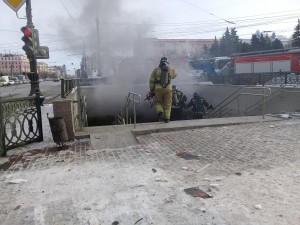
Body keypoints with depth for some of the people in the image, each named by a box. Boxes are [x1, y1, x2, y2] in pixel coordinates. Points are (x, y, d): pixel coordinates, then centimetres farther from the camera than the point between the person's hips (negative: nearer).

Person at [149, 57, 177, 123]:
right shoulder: (171, 70, 6)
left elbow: (151, 81, 1)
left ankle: (160, 112, -8)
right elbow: (174, 75, 29)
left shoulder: (156, 70, 2)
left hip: (158, 88, -1)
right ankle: (167, 118, 11)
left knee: (157, 102, 16)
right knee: (167, 104, 10)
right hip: (168, 88, 1)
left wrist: (151, 90, 8)